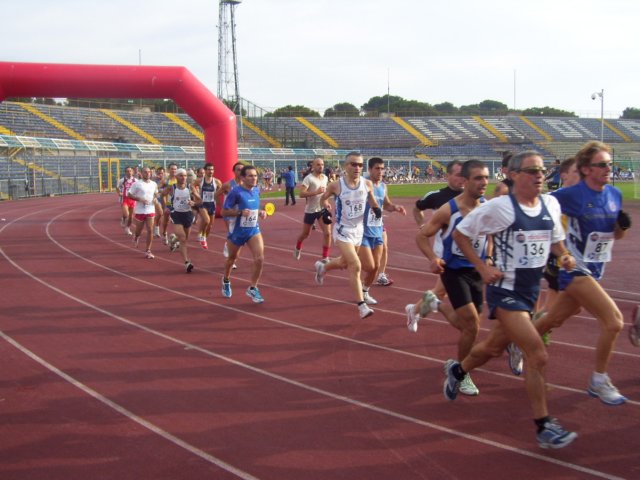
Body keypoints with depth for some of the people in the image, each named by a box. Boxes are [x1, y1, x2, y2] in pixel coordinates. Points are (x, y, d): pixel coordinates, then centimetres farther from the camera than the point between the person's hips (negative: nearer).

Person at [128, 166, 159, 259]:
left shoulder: (154, 184, 6)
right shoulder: (137, 184, -8)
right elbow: (129, 195, -5)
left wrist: (155, 198, 1)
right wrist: (139, 199, -19)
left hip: (151, 210, 3)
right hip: (139, 210, -3)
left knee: (150, 230, -5)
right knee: (139, 230, 12)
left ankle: (147, 251, 1)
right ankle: (136, 237, 49)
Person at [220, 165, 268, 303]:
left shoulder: (257, 190, 0)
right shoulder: (236, 192, -19)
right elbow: (224, 212, -16)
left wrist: (260, 212, -2)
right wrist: (240, 212, -29)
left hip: (254, 230, 4)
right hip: (237, 231, -4)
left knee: (260, 258, -14)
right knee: (232, 258, 18)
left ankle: (252, 289, 1)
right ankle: (226, 281, 47)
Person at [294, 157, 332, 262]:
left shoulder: (325, 178, 4)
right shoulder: (309, 178, -16)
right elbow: (301, 194, -27)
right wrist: (316, 192, -34)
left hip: (322, 209, 4)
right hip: (310, 210, -4)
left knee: (327, 233, -11)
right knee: (305, 234, 14)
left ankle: (325, 258, -3)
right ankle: (297, 248, 45)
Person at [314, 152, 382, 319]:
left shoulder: (367, 184, -7)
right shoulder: (336, 185, -14)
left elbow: (371, 199, 12)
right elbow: (324, 198, 5)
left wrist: (376, 208, -8)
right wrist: (326, 208, -13)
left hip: (359, 230, 5)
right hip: (343, 231, -5)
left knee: (344, 263, 23)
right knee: (355, 266, -17)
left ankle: (322, 267, 56)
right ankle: (361, 306, -11)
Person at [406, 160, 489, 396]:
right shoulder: (449, 210, -19)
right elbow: (422, 235, -10)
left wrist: (489, 258, -1)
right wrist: (433, 258, -25)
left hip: (476, 271, 5)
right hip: (454, 271, -5)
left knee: (467, 325, 16)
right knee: (472, 325, -15)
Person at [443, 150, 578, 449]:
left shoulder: (551, 204, 2)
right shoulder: (499, 207, -16)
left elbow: (555, 239, 19)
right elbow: (460, 234, -7)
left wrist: (564, 256, -3)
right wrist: (483, 268, -14)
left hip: (531, 289, 7)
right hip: (506, 291, -7)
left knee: (494, 346, 24)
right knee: (538, 355, -15)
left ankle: (456, 371, 53)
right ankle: (543, 427, -4)